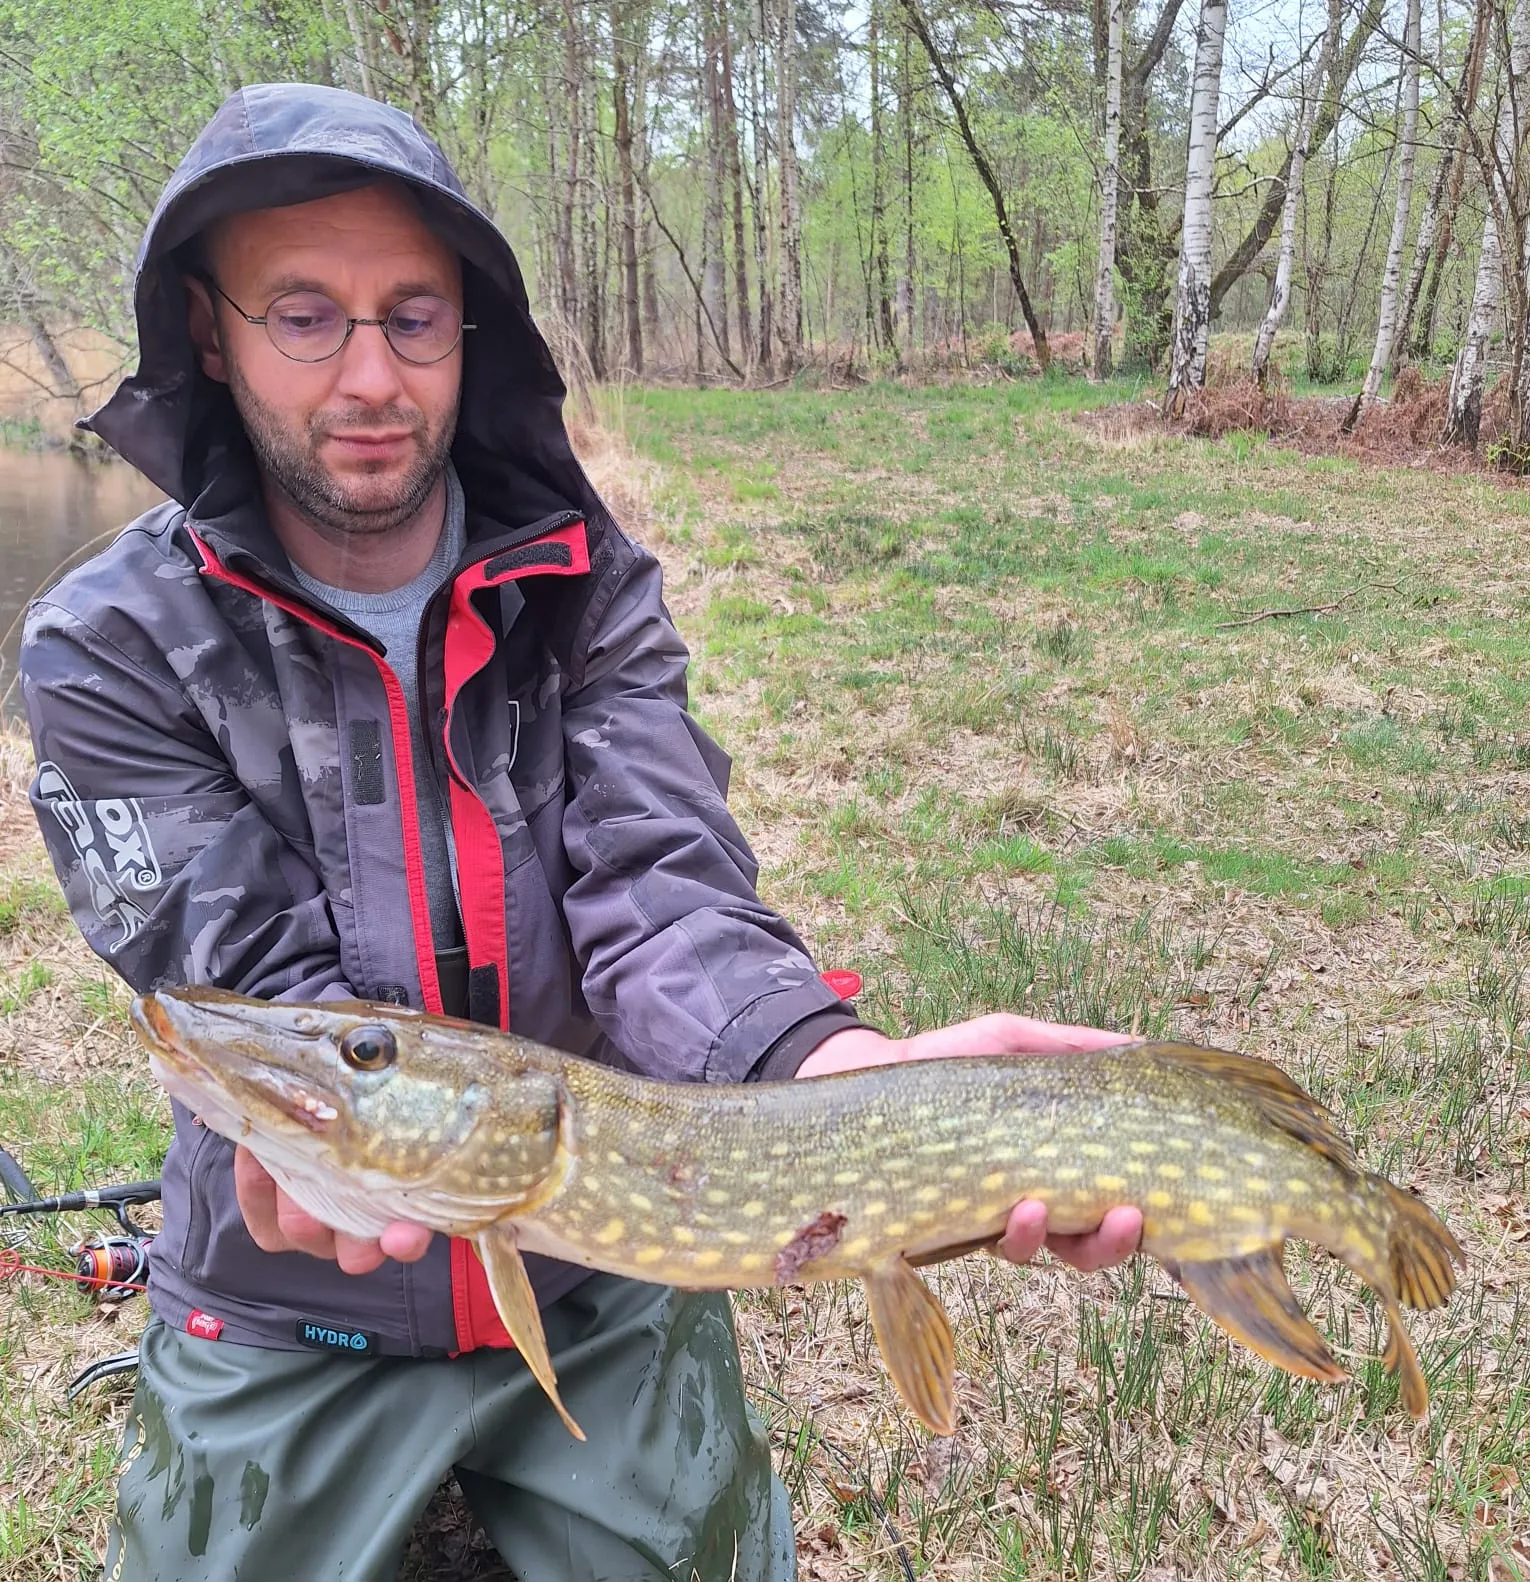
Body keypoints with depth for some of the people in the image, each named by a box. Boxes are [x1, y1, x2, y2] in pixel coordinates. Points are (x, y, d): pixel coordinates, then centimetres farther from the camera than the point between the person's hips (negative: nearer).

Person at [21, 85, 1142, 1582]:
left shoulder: (591, 587, -8)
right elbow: (252, 983, -19)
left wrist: (844, 1063, -41)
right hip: (290, 1324, -1)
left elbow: (661, 896, -21)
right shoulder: (109, 652, -13)